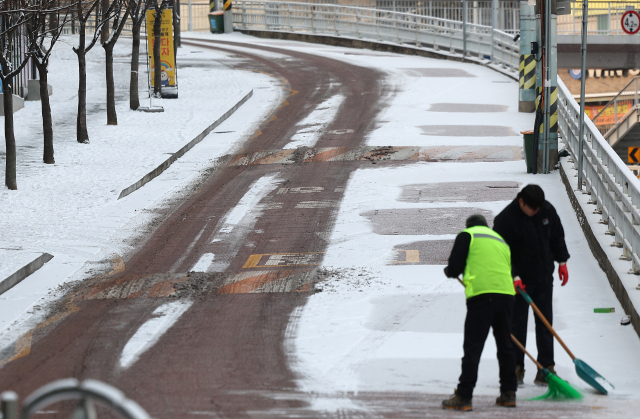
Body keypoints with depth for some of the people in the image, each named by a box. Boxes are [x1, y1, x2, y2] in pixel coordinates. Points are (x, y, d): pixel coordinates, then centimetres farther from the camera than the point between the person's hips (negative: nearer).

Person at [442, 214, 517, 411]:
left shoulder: (467, 235, 9)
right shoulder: (501, 240, 28)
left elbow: (455, 266, 3)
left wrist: (449, 271, 25)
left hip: (482, 294, -6)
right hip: (506, 293, 6)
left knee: (473, 346, -7)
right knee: (505, 345, 16)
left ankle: (463, 396, -10)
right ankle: (508, 393, 19)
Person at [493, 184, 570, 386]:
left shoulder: (547, 210, -3)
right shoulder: (505, 219, -18)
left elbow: (557, 236, 13)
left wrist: (562, 261, 11)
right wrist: (514, 276, -24)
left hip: (544, 277, 4)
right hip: (520, 280, -4)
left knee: (545, 323, 5)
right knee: (517, 324, -2)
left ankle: (545, 369, 9)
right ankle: (516, 369, 6)